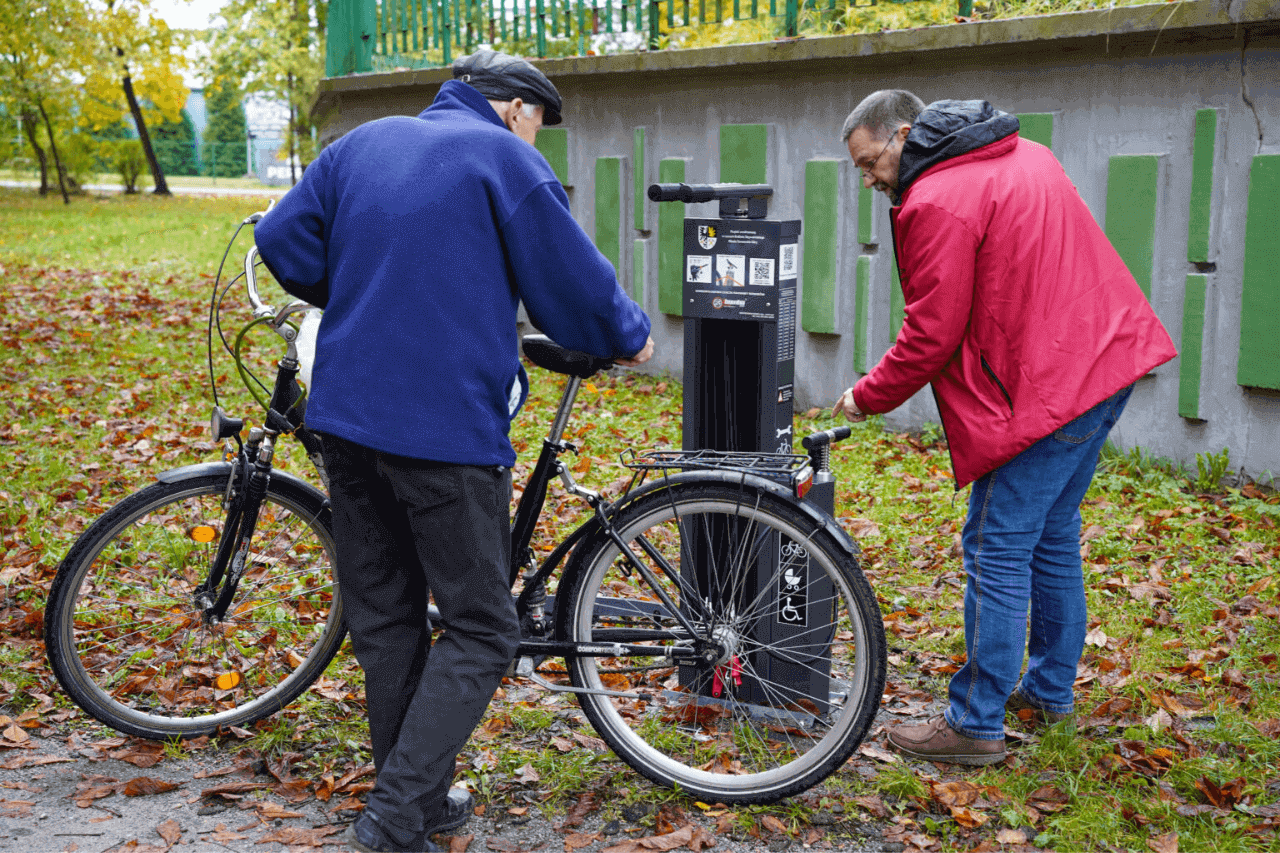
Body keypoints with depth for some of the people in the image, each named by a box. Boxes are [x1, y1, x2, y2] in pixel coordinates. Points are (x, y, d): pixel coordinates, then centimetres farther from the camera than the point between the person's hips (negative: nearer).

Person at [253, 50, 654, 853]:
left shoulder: (362, 142, 14)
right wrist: (632, 336, 14)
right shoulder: (505, 160, -4)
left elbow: (282, 238, 13)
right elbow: (575, 283, -4)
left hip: (346, 416, 7)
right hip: (449, 429, -6)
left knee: (385, 619, 16)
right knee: (480, 632, 4)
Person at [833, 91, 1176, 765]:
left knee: (998, 552, -3)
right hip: (1103, 366, 10)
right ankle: (1050, 689, 32)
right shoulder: (1024, 155, 16)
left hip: (1042, 393, -10)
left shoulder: (936, 202, -14)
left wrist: (866, 398, -1)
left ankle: (976, 724, 3)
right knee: (1053, 536, 20)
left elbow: (932, 335, -15)